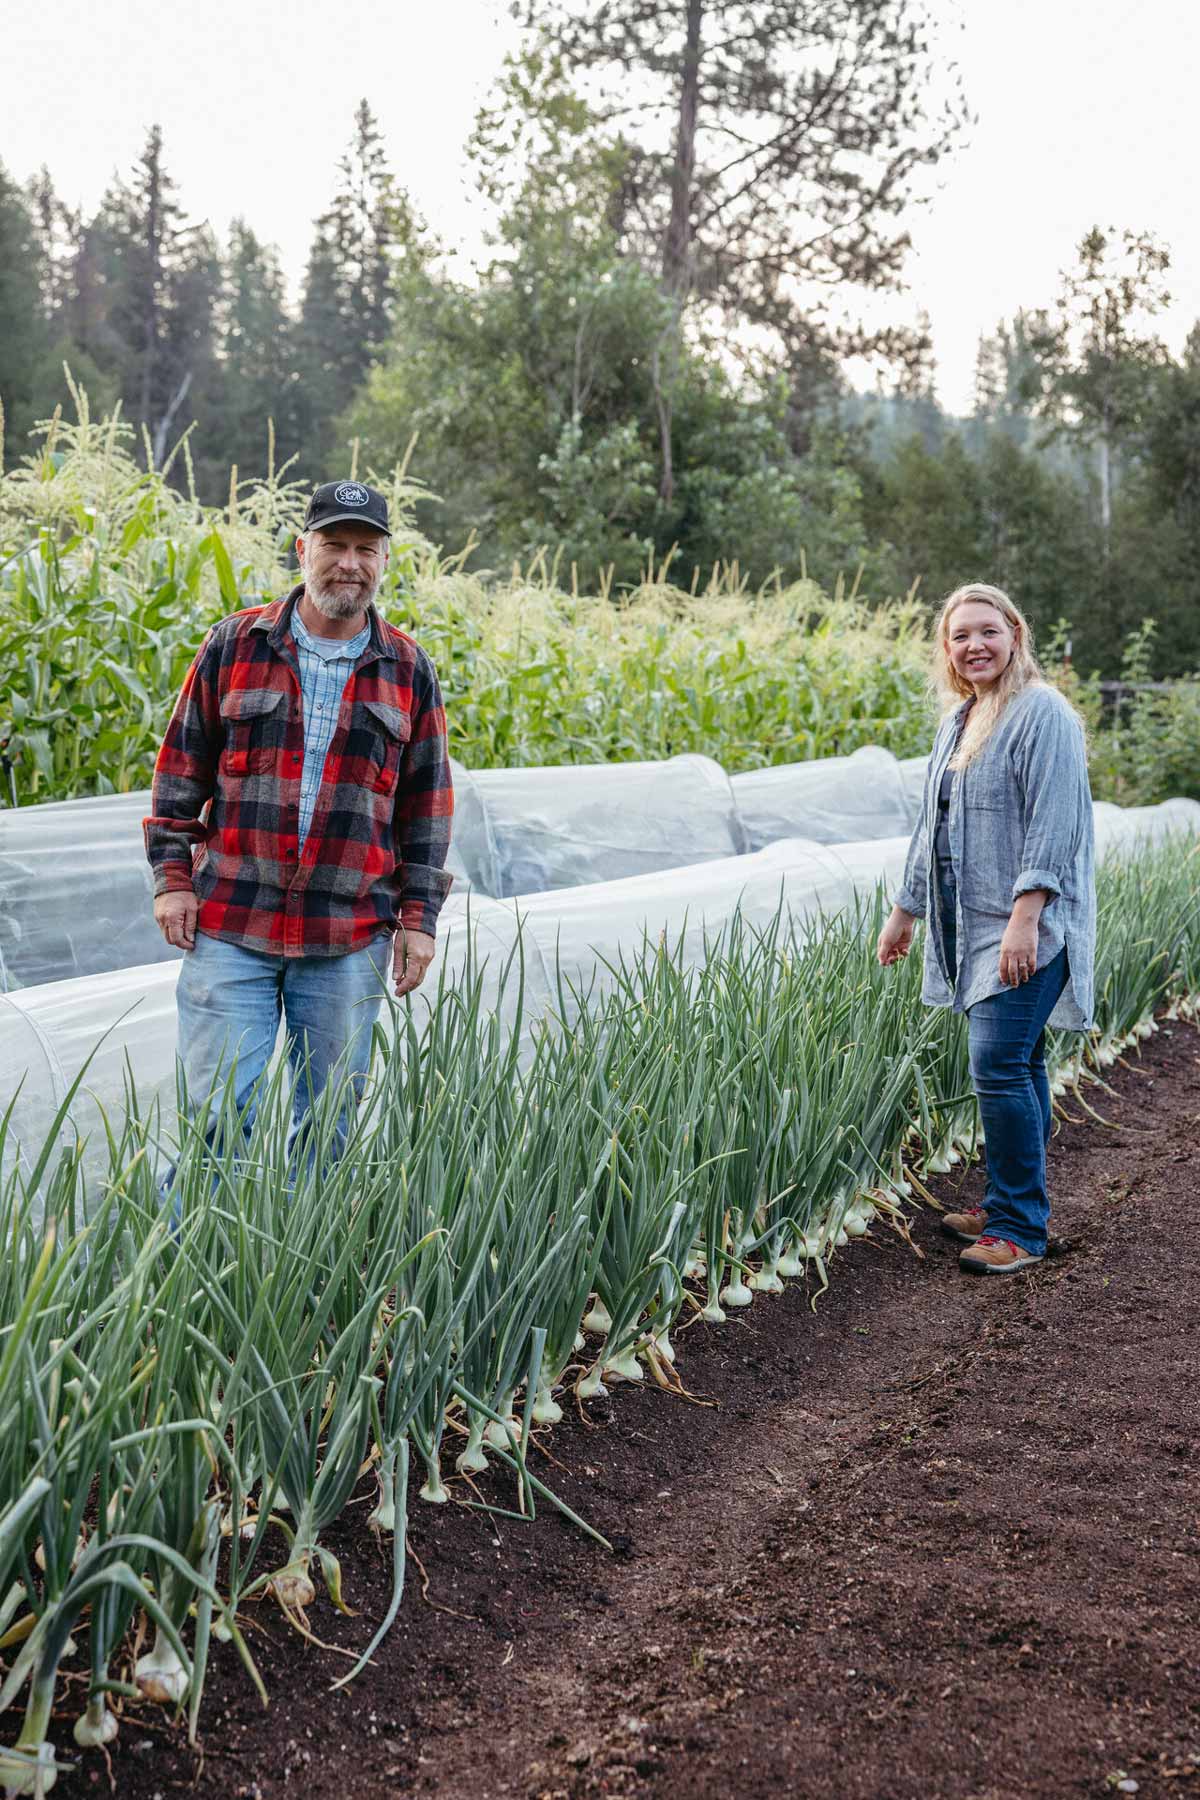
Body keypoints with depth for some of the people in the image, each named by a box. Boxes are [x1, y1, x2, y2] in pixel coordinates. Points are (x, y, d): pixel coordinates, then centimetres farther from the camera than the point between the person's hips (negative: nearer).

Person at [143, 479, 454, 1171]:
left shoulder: (409, 670, 8)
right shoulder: (235, 645, 5)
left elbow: (428, 801, 9)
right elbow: (183, 765, 8)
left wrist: (419, 916, 4)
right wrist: (172, 875, 2)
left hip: (350, 940, 1)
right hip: (229, 928, -1)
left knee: (327, 1125, 8)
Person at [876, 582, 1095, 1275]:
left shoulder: (1042, 713, -9)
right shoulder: (957, 721, 18)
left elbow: (1052, 822, -17)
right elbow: (935, 826, 24)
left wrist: (1024, 917, -24)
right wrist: (906, 910, 26)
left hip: (1027, 930, -8)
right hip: (971, 928, 8)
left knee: (999, 1068, -12)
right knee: (1017, 1067, 13)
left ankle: (1020, 1229, -4)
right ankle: (1010, 1207, 21)